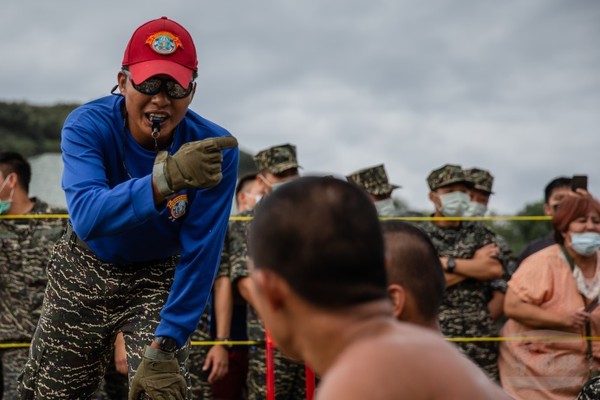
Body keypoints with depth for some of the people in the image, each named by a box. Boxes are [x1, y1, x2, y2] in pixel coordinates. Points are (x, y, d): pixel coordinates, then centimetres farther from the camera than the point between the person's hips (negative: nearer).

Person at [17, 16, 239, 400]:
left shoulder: (215, 149, -26)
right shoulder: (87, 126, -27)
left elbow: (200, 256, -23)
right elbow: (87, 216, -45)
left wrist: (165, 346, -28)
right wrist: (166, 178, -62)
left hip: (161, 278, 0)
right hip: (86, 269, 1)